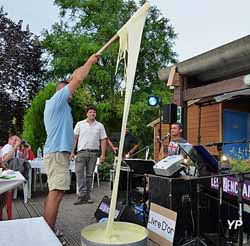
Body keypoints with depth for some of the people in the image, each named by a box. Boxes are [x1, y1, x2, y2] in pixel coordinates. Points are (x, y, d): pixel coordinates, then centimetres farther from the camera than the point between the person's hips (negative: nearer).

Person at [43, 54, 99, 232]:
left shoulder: (58, 104, 22)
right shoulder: (57, 99, -5)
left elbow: (73, 79, 30)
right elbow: (78, 79, -9)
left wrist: (88, 64, 31)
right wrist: (90, 61, 3)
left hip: (56, 152, 11)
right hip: (58, 153, -11)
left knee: (53, 192, 11)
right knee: (56, 193, -13)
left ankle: (48, 230, 18)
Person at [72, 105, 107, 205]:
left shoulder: (100, 126, 8)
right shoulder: (80, 124, 7)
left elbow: (103, 140, 5)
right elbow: (75, 138, 5)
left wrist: (103, 154, -4)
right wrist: (72, 151, -3)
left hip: (94, 152, 1)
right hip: (81, 151, -1)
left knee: (89, 174, 7)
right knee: (79, 172, -11)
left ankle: (87, 195, 16)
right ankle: (82, 194, -8)